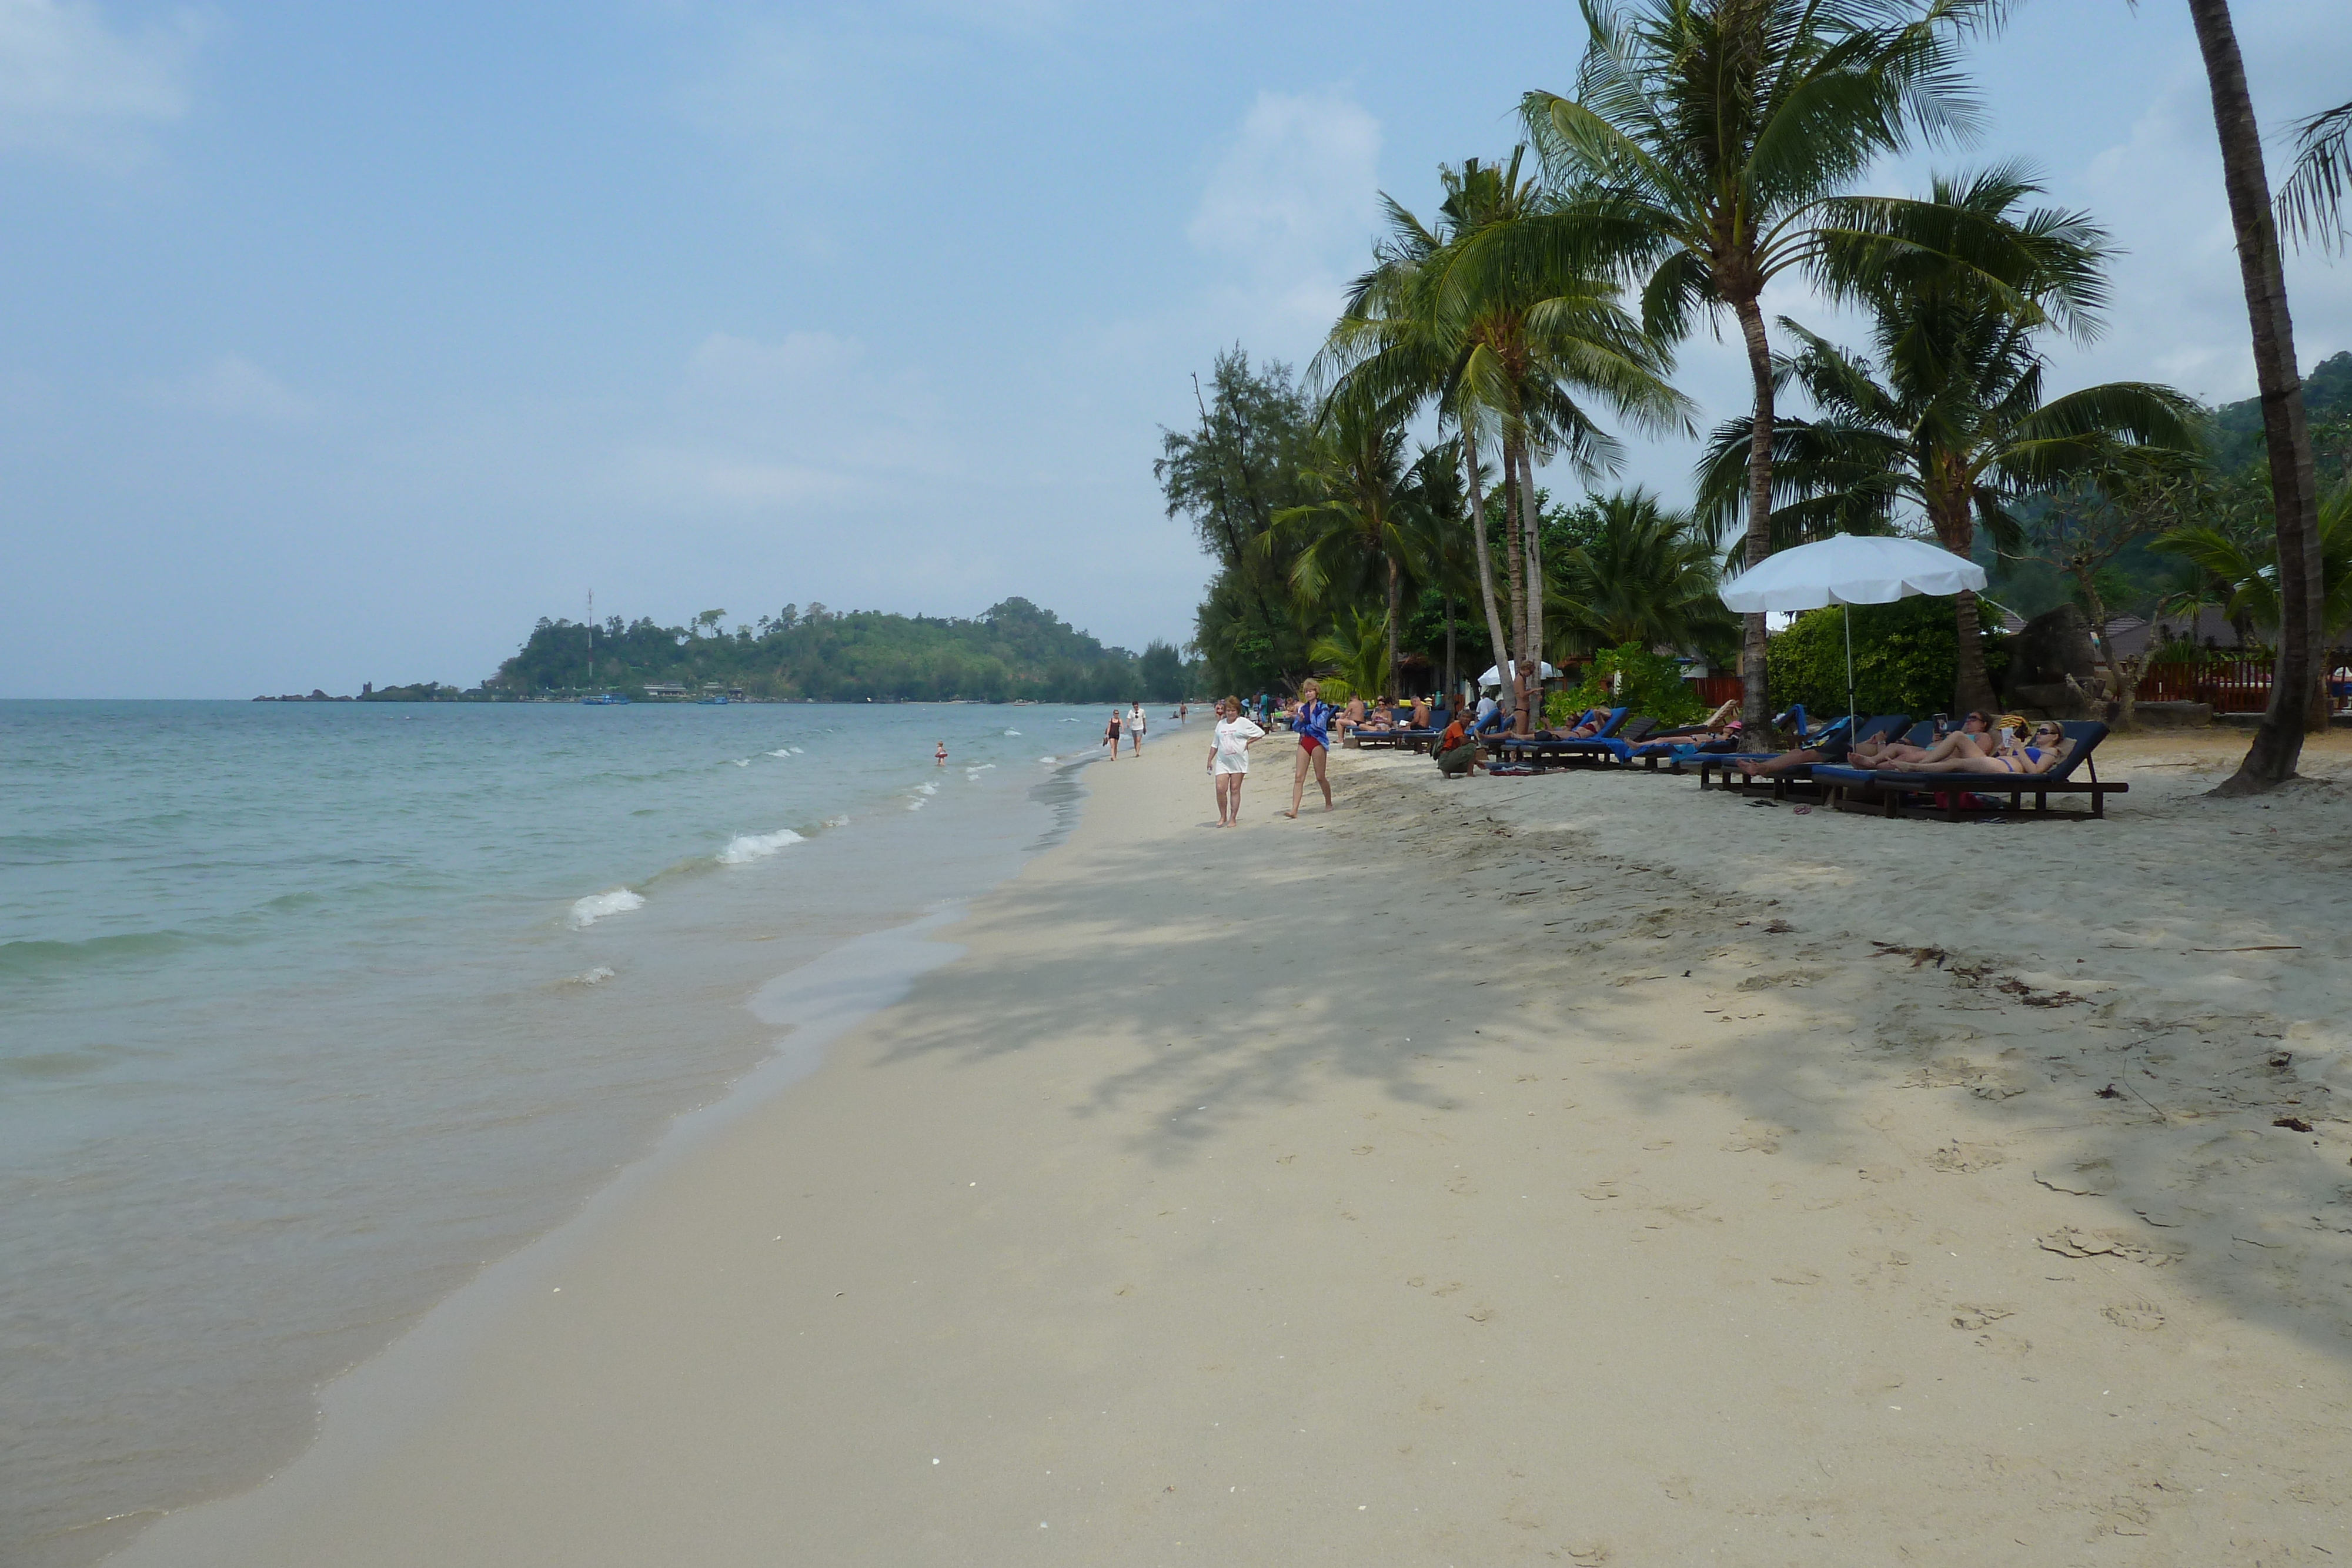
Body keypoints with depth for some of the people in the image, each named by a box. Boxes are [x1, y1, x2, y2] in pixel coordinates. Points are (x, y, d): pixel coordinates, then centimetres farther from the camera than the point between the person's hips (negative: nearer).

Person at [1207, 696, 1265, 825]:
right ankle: (1223, 817, 7)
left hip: (1239, 761, -3)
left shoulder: (1243, 722, 0)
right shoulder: (1221, 724, 12)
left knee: (1235, 789, 1)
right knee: (1221, 788, -9)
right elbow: (1215, 744, 19)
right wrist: (1210, 760, 17)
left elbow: (1260, 733, 2)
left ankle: (1233, 818, 7)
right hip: (1222, 762, 3)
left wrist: (1248, 742, -3)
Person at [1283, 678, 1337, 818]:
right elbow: (1296, 728, 9)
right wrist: (1299, 719, -10)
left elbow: (1318, 725, -15)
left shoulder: (1323, 707, -2)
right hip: (1304, 742, 5)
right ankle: (1294, 810, -10)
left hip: (1318, 742, -5)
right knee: (1299, 777, -5)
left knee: (1320, 777, 3)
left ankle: (1329, 804, 24)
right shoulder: (1303, 708, 12)